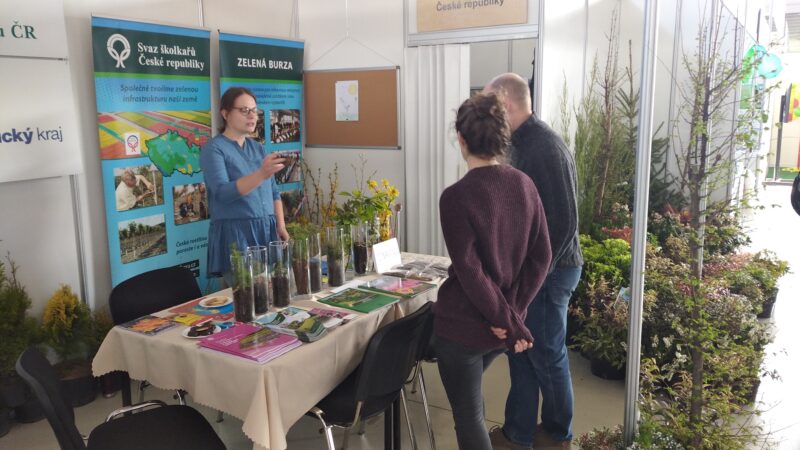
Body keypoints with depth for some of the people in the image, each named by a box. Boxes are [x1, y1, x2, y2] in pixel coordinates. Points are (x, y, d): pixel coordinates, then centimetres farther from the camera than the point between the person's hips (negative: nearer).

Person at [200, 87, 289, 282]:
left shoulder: (257, 147, 13)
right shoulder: (213, 148, -7)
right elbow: (222, 192, -21)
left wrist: (280, 225, 3)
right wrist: (261, 174, -34)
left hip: (267, 231, 6)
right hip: (235, 233, -6)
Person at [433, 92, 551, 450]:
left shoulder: (457, 196, -19)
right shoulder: (525, 185, -1)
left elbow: (470, 272, -21)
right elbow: (541, 257, -1)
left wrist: (509, 323, -13)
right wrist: (514, 314, -4)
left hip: (464, 325, -6)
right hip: (501, 325, 7)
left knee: (467, 414, 10)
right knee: (470, 397, 29)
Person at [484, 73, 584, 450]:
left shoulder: (543, 147, -21)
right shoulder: (527, 143, 9)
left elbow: (563, 221, -23)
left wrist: (534, 274, -19)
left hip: (547, 271, -9)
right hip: (532, 267, 9)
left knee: (547, 354, 8)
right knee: (521, 349, 16)